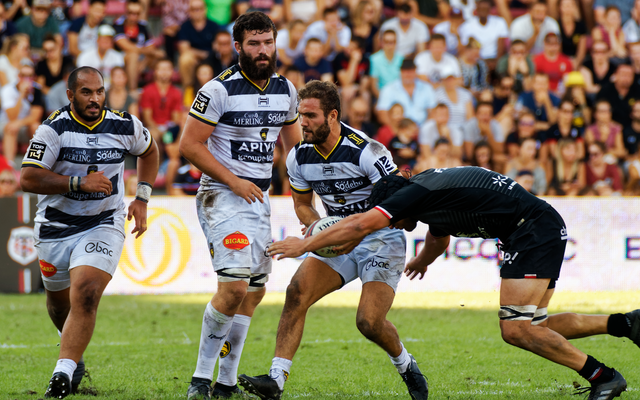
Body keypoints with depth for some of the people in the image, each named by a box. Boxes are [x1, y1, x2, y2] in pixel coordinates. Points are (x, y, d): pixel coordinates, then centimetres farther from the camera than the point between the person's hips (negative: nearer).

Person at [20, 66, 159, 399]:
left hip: (103, 226, -1)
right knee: (59, 301, 19)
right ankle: (75, 356, 48)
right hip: (56, 228, 1)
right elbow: (28, 179, -22)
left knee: (85, 295, -22)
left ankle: (63, 372, -22)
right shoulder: (54, 129, -15)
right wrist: (80, 183, -28)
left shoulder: (125, 126, -6)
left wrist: (142, 199, 6)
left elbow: (149, 151, 16)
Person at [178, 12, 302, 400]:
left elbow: (293, 143, 21)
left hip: (260, 199, 7)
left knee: (254, 292, 9)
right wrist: (234, 181, -17)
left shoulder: (285, 90, 7)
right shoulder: (220, 89, -13)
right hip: (223, 197, -7)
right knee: (234, 288, -19)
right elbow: (190, 144, -13)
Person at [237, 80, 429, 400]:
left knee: (369, 322, -17)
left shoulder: (366, 151, -22)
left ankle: (406, 365, 16)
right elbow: (302, 204, 12)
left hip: (381, 240, -5)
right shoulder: (299, 157, -4)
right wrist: (319, 227, -11)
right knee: (297, 292, -18)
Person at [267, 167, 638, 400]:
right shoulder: (433, 189, 19)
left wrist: (305, 244, -6)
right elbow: (438, 238, 42)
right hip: (549, 229, 10)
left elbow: (360, 225, -16)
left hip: (535, 230, -10)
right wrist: (423, 259, 62)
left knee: (516, 329, -13)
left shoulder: (416, 192, -10)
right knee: (533, 327, 13)